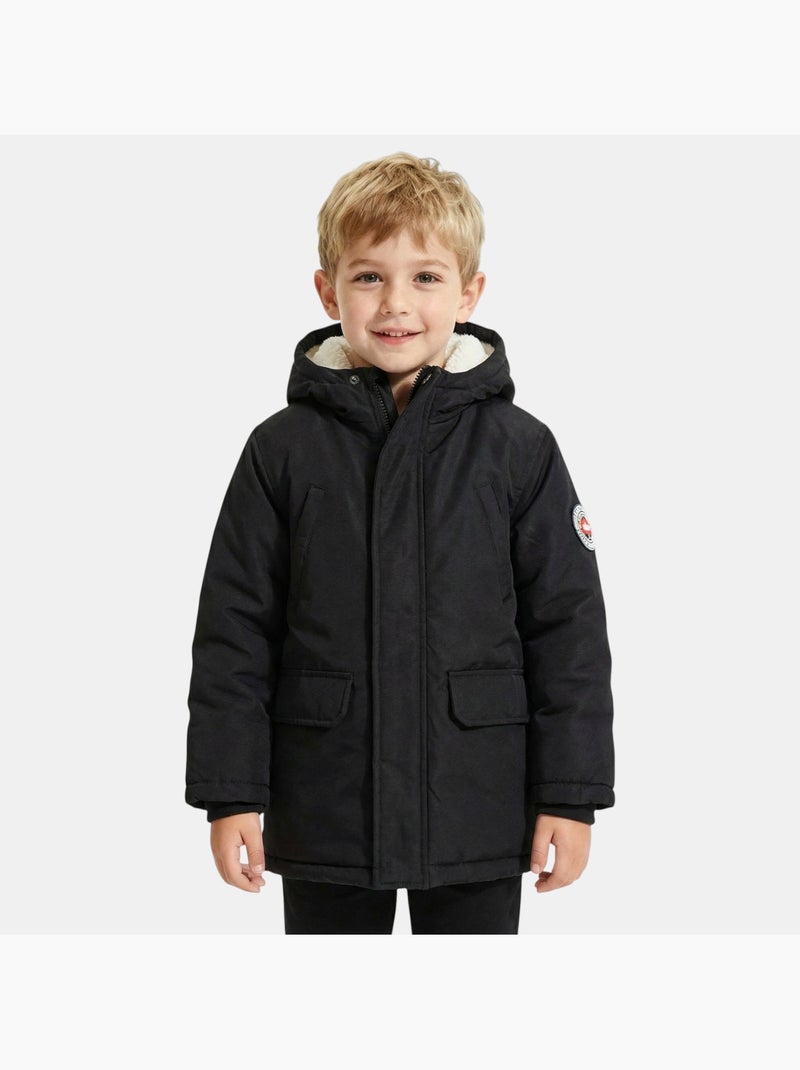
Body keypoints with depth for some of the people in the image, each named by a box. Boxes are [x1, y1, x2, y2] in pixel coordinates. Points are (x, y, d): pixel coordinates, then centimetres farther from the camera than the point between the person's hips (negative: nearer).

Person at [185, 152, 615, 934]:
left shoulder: (520, 450, -2)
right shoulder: (282, 451, -1)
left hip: (478, 817, 0)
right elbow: (233, 630, 1)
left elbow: (570, 628, 0)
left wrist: (570, 794, -3)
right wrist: (230, 793, -2)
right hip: (325, 814, 1)